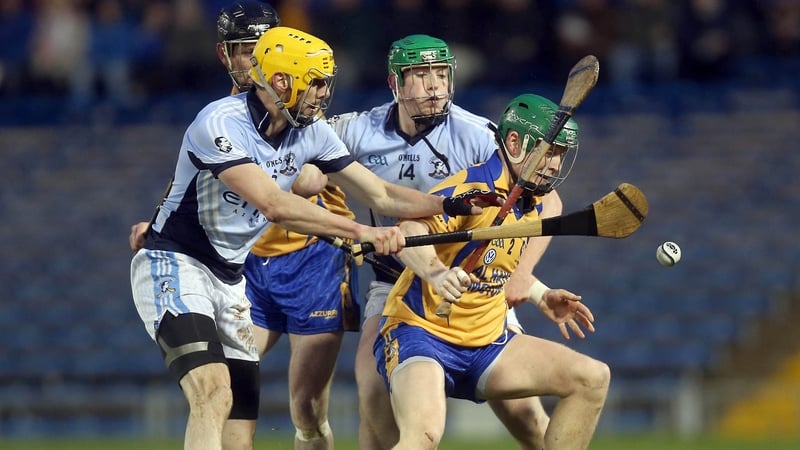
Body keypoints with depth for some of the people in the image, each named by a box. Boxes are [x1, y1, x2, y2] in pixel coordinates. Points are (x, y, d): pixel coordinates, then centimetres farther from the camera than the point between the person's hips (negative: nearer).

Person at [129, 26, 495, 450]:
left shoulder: (311, 132, 0)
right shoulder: (220, 124, -23)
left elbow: (381, 194, 5)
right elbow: (274, 206, -33)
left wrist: (451, 204, -8)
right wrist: (361, 231, -36)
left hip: (229, 280, 8)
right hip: (174, 266, -8)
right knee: (214, 395, -27)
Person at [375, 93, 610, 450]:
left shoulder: (536, 203, 11)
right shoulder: (473, 187, -16)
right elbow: (411, 232, -33)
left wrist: (541, 296, 15)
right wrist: (435, 273, -50)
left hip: (487, 342, 8)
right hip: (421, 332, -8)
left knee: (592, 378, -3)